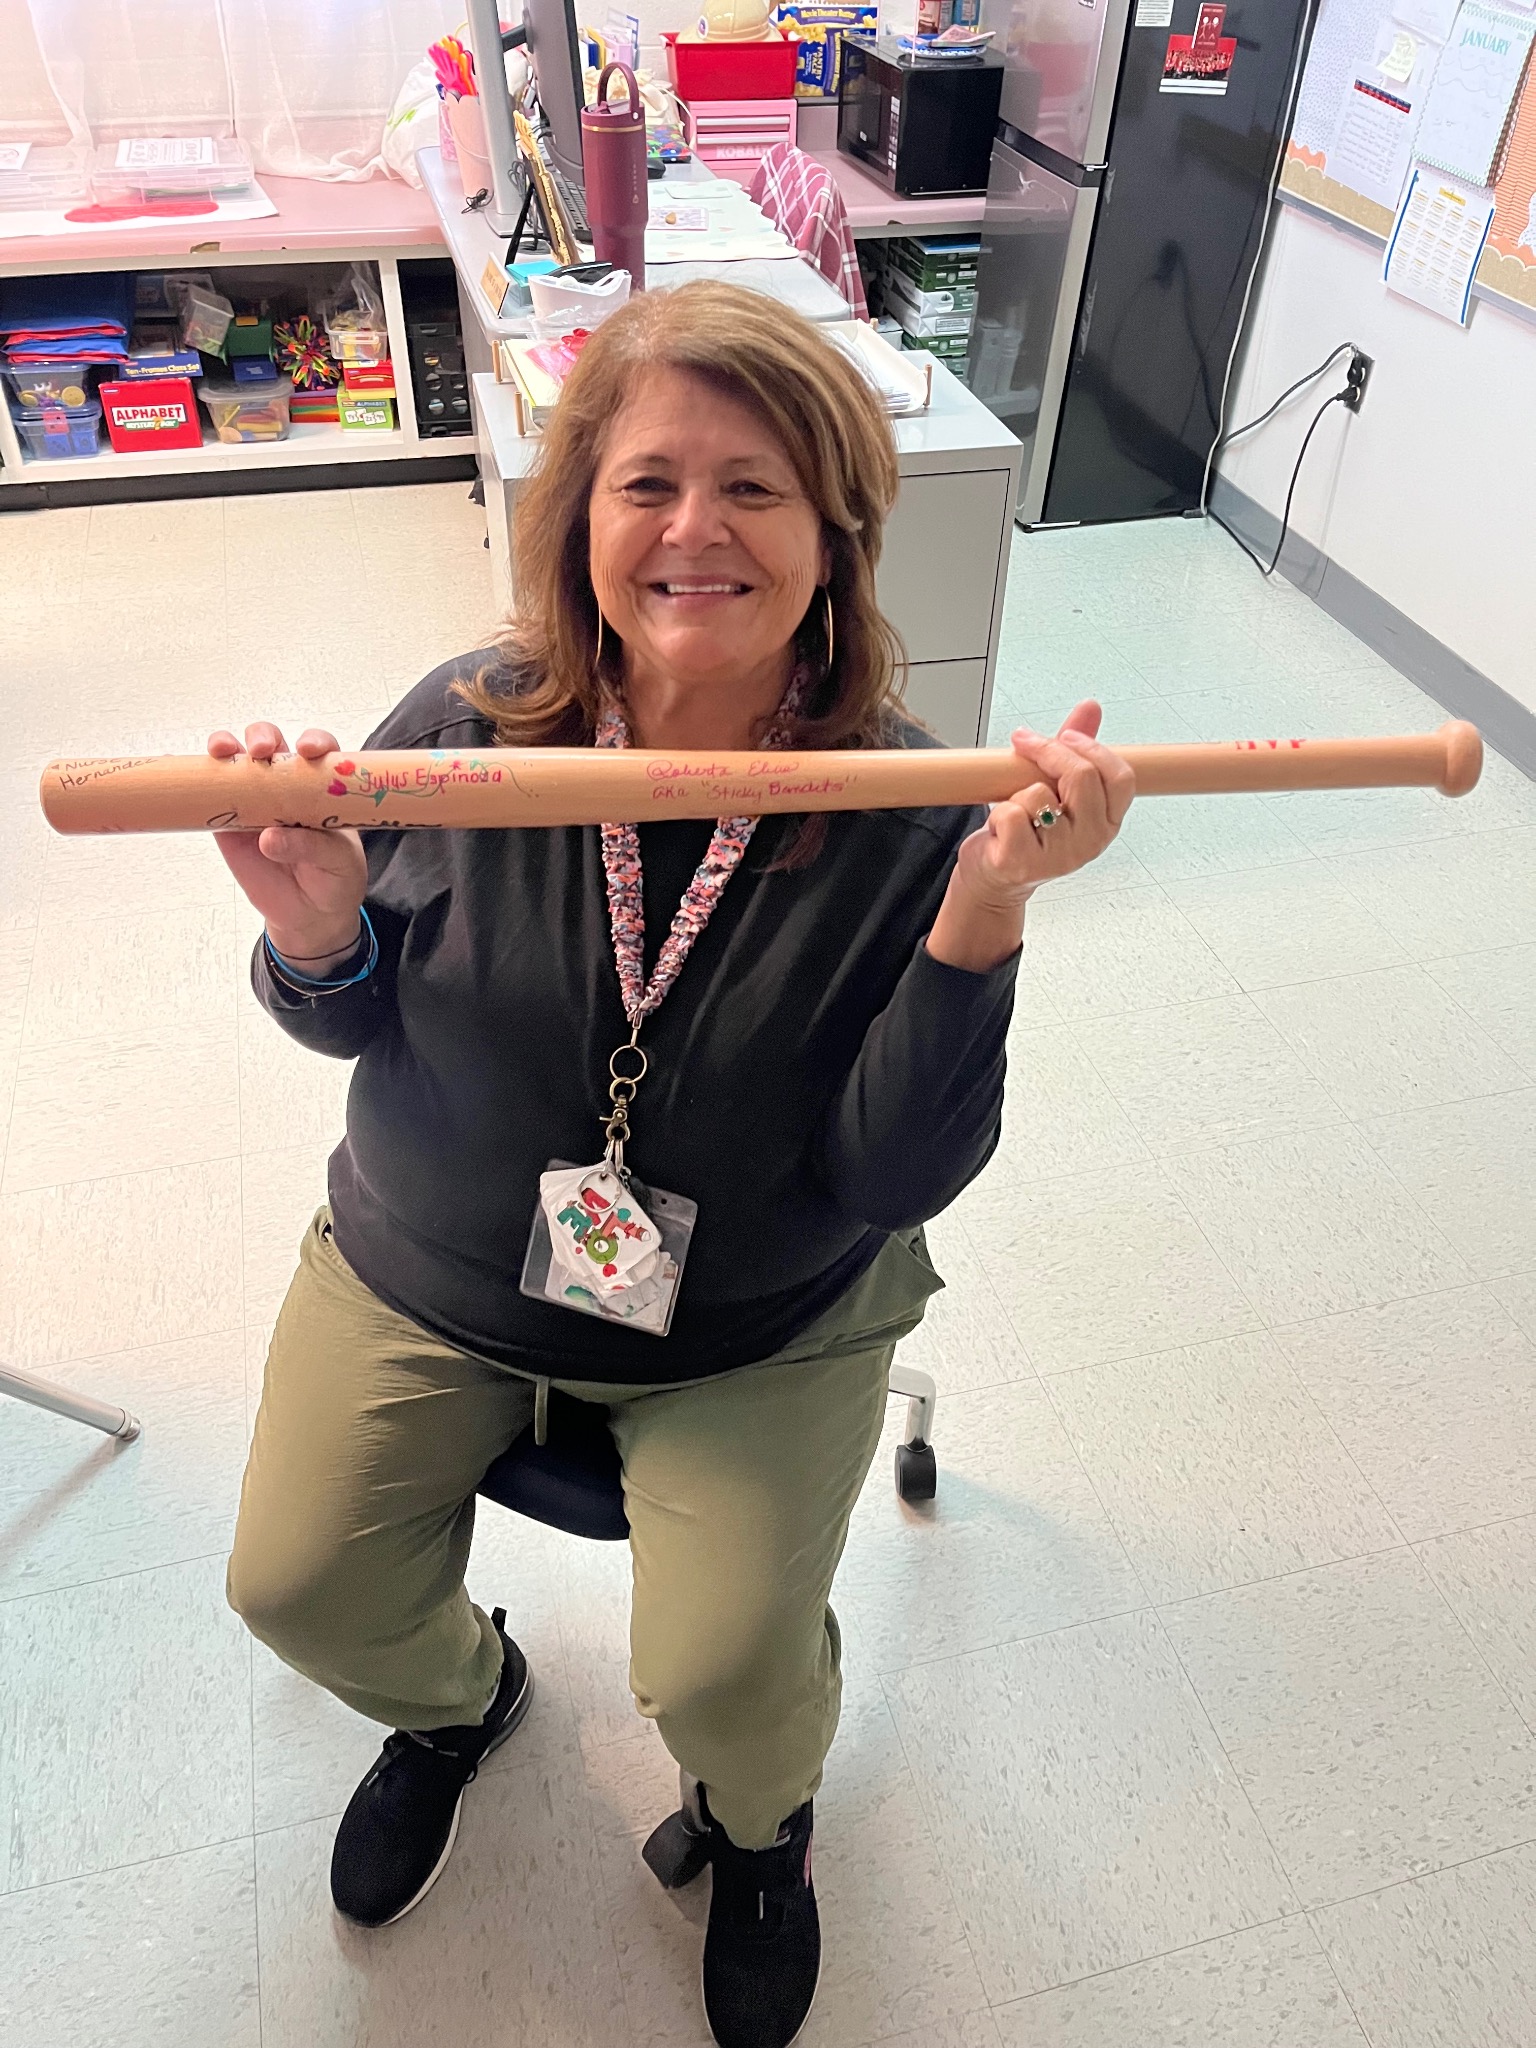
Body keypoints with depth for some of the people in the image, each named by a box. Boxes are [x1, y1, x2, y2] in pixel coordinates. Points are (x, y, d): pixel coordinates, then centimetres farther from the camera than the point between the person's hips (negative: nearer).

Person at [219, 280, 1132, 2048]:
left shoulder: (907, 813, -20)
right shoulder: (464, 729, -15)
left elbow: (896, 1180, -21)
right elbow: (349, 1023, -2)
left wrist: (987, 910, -33)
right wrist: (313, 930, -26)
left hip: (759, 1323, -2)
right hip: (429, 1272, 3)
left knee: (722, 1676, -11)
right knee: (294, 1585, 2)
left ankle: (760, 1819, 32)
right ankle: (458, 1698, 42)